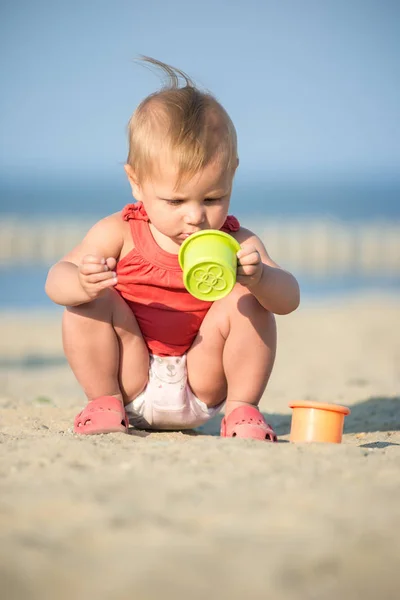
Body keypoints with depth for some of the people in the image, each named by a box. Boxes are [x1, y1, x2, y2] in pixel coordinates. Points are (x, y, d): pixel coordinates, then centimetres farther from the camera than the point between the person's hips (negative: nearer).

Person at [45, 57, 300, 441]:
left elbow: (288, 299, -19)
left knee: (247, 302, -22)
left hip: (201, 386, 0)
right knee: (91, 301, -21)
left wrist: (258, 277, -44)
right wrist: (82, 283, -42)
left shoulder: (235, 244, -10)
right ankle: (105, 403, -3)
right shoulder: (120, 234, -11)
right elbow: (56, 280, -16)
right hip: (131, 382, 0)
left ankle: (242, 409, -7)